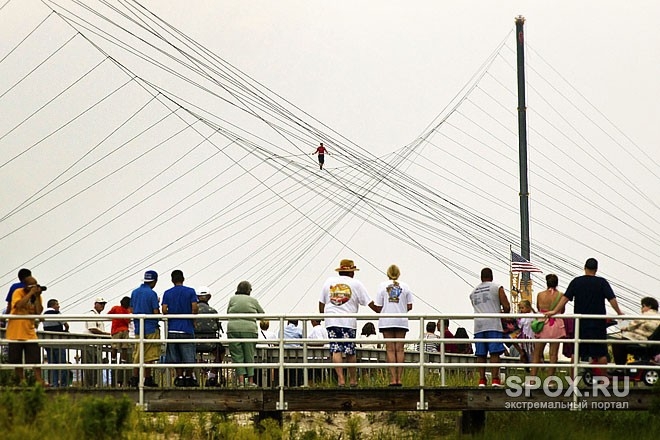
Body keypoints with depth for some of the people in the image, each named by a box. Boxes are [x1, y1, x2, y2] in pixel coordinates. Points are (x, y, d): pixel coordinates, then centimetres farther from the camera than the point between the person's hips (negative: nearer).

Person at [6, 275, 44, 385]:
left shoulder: (37, 296, 4)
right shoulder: (18, 292, -8)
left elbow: (39, 312, -9)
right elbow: (19, 305, -29)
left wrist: (37, 296, -14)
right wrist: (31, 293, -25)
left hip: (29, 332, 3)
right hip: (15, 331, -3)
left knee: (35, 358, -7)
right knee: (17, 359, 4)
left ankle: (39, 380, -8)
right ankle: (21, 381, 15)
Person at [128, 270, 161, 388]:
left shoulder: (135, 292, 8)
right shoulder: (152, 294, -12)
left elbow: (132, 310, 10)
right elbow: (156, 312, -14)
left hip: (138, 328, 6)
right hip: (151, 328, -6)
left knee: (138, 354, 9)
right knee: (149, 356, 1)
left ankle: (135, 377, 2)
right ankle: (148, 379, 4)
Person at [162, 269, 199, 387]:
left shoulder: (167, 293, 5)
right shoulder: (190, 291, 0)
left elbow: (164, 310, -4)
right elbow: (195, 308, -9)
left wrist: (172, 316, 13)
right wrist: (191, 318, 7)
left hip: (172, 328, 2)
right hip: (187, 328, -2)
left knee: (175, 356, 7)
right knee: (188, 356, 5)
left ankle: (180, 377, 3)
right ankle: (189, 377, 9)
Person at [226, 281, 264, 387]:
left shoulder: (233, 299, 8)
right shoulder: (253, 300, 7)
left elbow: (228, 313, 18)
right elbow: (262, 314, 19)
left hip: (233, 329, 1)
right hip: (249, 329, -1)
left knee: (237, 356, 4)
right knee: (249, 356, 8)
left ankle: (241, 380, -4)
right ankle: (250, 380, 8)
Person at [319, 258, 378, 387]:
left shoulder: (329, 282, 12)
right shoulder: (356, 284, 5)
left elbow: (321, 303, 16)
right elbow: (370, 303, 4)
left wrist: (322, 315, 29)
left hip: (331, 320, 2)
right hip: (348, 321, -2)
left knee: (336, 351, -3)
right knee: (350, 352, 7)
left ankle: (341, 379, -12)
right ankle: (353, 379, 13)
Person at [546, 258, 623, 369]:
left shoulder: (576, 282, 1)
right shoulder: (601, 282, -4)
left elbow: (565, 298, -4)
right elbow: (612, 299, -7)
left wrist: (554, 311, -2)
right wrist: (619, 312, 5)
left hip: (580, 323, 2)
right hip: (598, 323, -2)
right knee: (601, 353, 4)